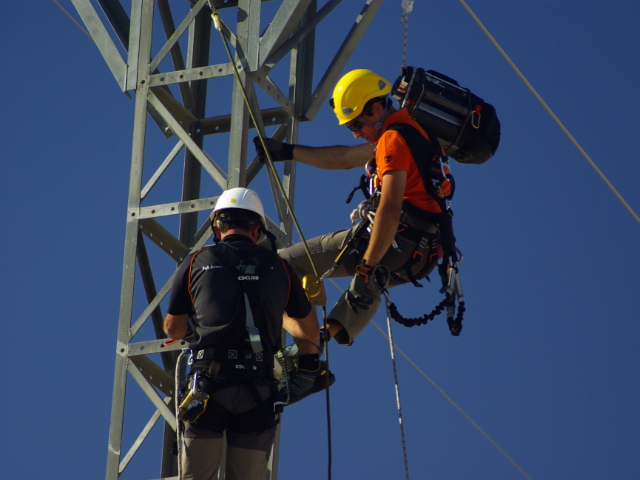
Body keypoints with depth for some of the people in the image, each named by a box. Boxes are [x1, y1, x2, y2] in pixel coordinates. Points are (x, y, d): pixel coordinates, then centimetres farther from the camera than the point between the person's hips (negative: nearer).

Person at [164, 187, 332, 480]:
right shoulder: (278, 267, 14)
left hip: (209, 385, -1)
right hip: (259, 388, 1)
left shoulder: (197, 263, 10)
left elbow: (172, 329, 22)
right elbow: (310, 332, 26)